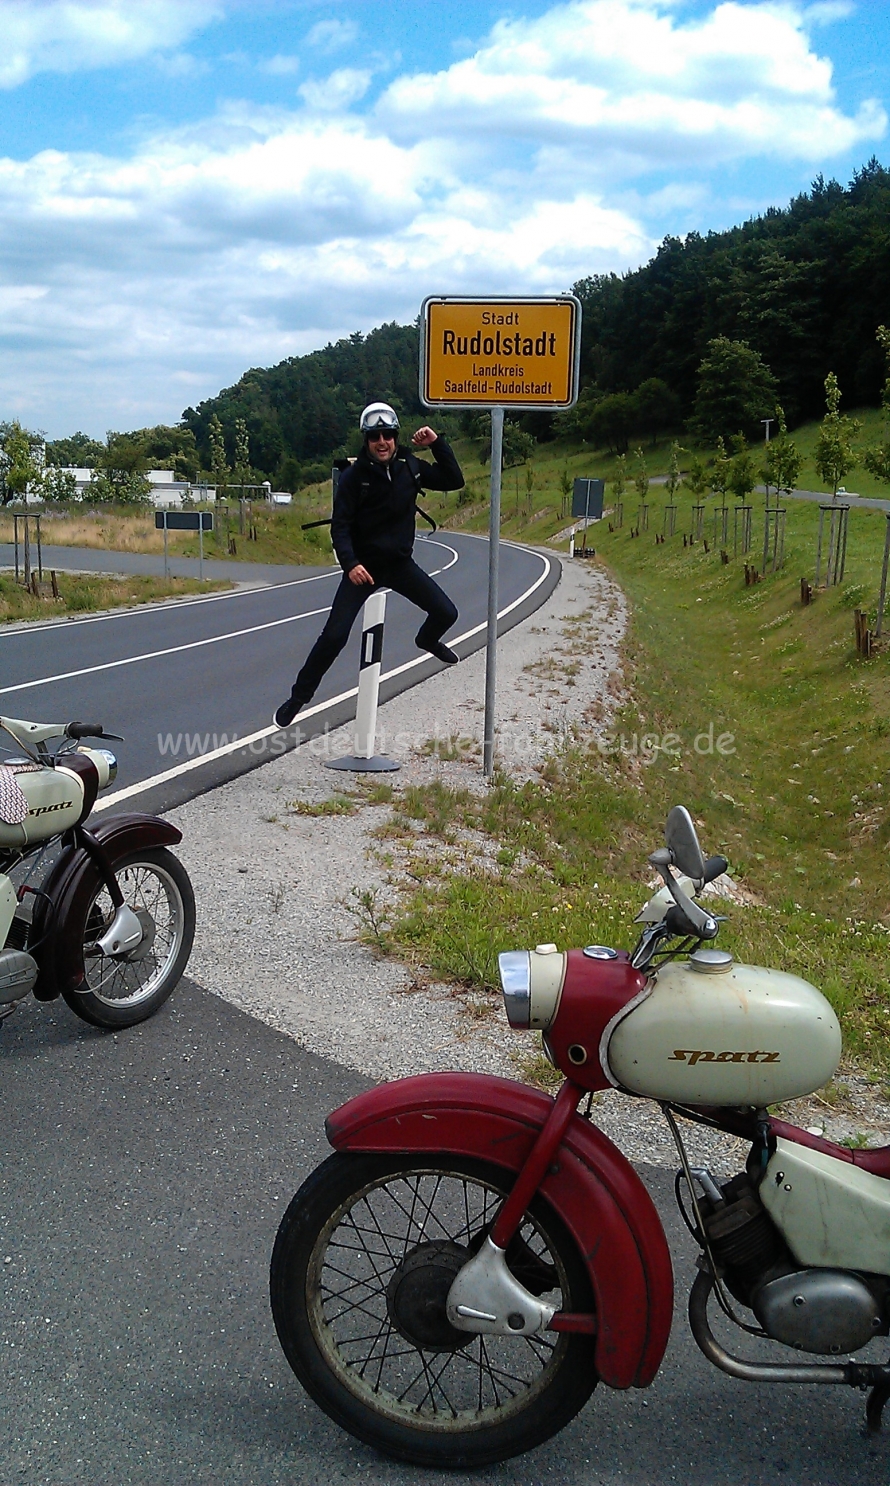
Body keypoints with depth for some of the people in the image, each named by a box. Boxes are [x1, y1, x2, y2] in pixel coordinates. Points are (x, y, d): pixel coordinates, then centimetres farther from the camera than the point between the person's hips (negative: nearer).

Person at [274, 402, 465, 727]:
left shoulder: (410, 467, -1)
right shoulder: (353, 476, -13)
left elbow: (454, 481, 2)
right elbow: (340, 526, -15)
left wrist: (437, 444, -9)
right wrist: (350, 564, -30)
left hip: (401, 563, 4)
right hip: (363, 566, -4)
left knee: (445, 613, 2)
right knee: (334, 635, -13)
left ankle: (427, 640, 40)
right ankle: (300, 695, 4)